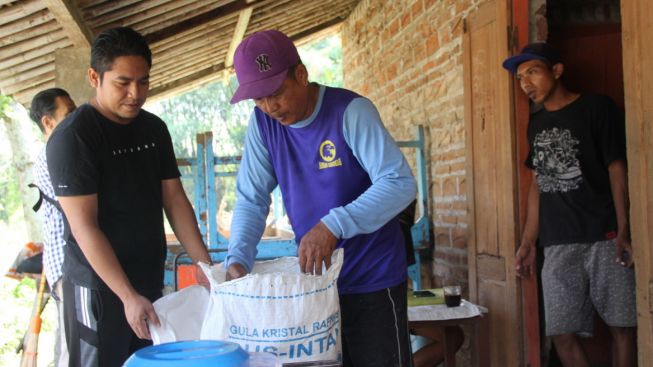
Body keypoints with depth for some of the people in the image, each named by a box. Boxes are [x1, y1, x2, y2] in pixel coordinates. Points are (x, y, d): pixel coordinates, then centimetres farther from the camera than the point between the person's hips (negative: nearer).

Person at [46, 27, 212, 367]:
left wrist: (205, 265, -3)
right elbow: (84, 227, -17)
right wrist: (128, 296, -22)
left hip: (150, 279, 6)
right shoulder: (72, 136, -14)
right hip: (98, 286, -6)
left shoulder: (154, 128, 5)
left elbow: (175, 200, 7)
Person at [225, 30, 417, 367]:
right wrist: (238, 258, -18)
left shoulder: (350, 111, -17)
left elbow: (400, 183, -24)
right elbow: (251, 198, -1)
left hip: (372, 279, -4)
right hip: (312, 279, 5)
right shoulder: (262, 122, -2)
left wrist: (334, 225, -35)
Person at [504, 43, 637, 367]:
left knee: (622, 325, -2)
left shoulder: (597, 108, -1)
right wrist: (528, 241, 12)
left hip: (604, 237, -5)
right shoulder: (536, 123, 15)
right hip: (557, 244, 5)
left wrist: (623, 230, -14)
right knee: (561, 332, 1)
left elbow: (617, 169, -4)